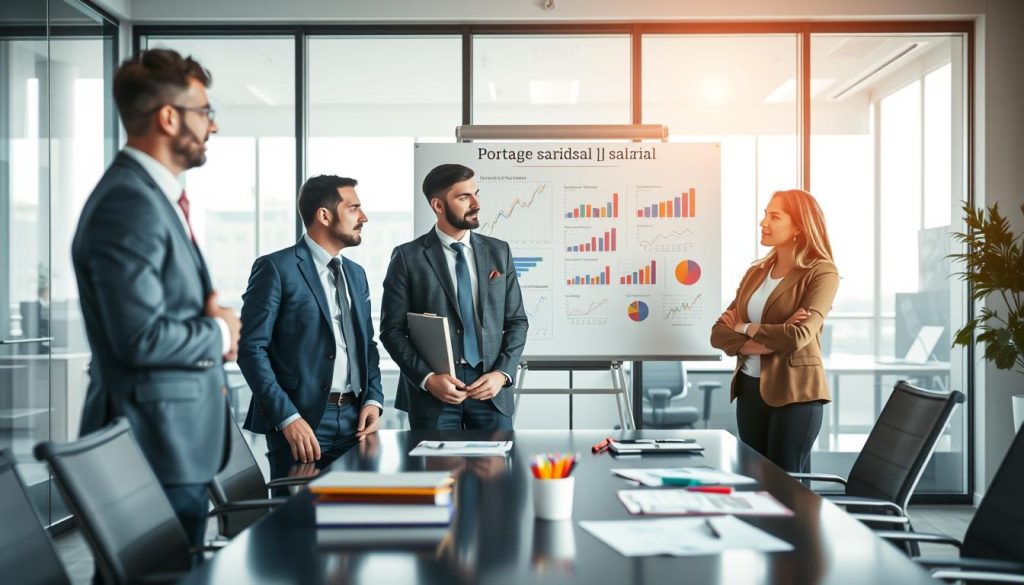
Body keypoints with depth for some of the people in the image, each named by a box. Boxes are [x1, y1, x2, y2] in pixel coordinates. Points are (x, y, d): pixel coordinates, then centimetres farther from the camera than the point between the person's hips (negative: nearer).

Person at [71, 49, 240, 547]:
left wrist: (212, 322, 1)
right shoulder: (128, 204, -19)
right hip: (157, 449, -10)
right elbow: (142, 338, -25)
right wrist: (219, 333, -9)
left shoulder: (156, 196, 14)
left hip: (179, 444, 10)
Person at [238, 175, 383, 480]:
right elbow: (251, 347, -11)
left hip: (354, 420, 6)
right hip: (302, 421, -6)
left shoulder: (356, 274, 16)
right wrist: (287, 418, -18)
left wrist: (373, 400, 2)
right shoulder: (276, 268, -6)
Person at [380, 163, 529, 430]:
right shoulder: (408, 257, -1)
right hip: (432, 390, -2)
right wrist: (427, 378, -13)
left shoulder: (498, 251, 8)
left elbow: (517, 321, 9)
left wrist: (502, 373, -4)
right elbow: (392, 329, -2)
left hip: (489, 387, 3)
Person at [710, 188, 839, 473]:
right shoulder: (755, 272, 9)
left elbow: (798, 336, -22)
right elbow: (719, 333, 3)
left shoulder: (821, 273, -9)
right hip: (750, 389, 6)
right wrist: (759, 344, -15)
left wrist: (745, 328, -6)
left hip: (794, 393, -6)